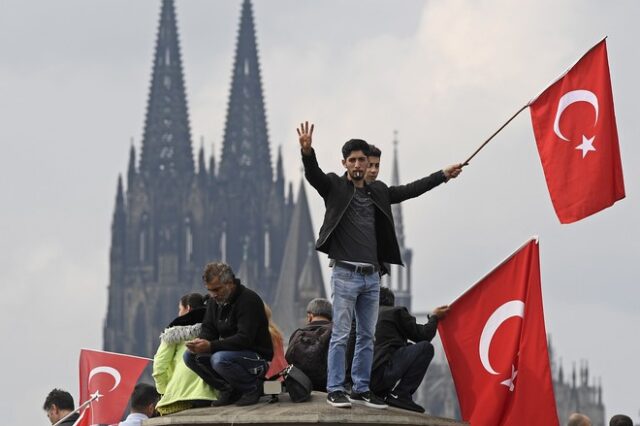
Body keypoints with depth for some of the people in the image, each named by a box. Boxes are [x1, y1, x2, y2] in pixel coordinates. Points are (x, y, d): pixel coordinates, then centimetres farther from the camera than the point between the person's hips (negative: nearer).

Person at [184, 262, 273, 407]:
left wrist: (211, 346, -34)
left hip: (257, 356, -8)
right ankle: (228, 390, 1)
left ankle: (253, 388, -11)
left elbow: (244, 339, -27)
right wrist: (198, 343, -17)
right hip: (230, 352, 8)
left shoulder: (249, 300, -19)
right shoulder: (215, 301, 8)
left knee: (220, 359, -35)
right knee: (190, 356, -7)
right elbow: (208, 330, 8)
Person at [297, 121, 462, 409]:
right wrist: (307, 151, -39)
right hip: (346, 274, -6)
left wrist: (443, 175, 22)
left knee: (367, 337, 8)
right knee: (341, 336, -5)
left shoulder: (378, 191, 15)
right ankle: (335, 390, -2)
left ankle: (361, 390, 14)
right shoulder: (334, 186, 0)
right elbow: (313, 174, -17)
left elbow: (410, 190, 23)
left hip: (372, 276, 6)